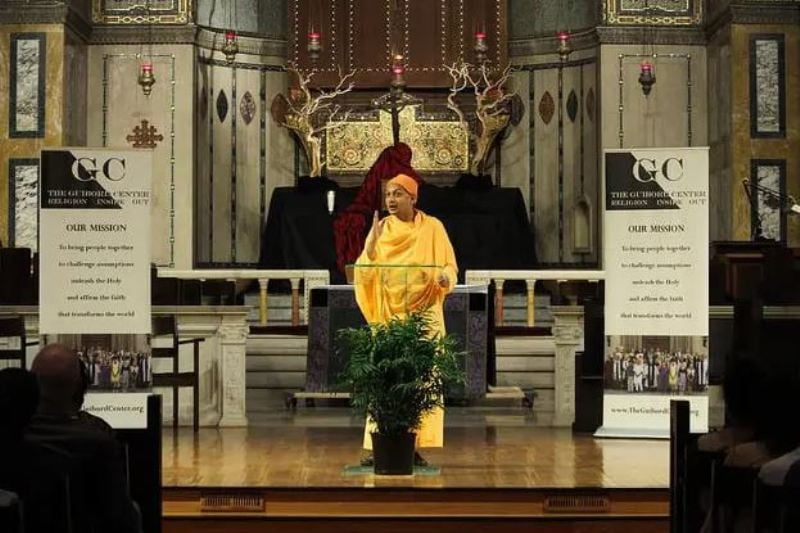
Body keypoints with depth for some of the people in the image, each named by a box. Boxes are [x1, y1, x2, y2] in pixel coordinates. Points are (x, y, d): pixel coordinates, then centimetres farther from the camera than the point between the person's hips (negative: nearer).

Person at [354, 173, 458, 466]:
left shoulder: (432, 227, 1)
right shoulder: (380, 230, 4)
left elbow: (450, 265, 2)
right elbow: (365, 274, -3)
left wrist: (445, 277, -21)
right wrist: (372, 243, -19)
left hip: (424, 314, -1)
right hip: (389, 314, 1)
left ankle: (417, 445, 2)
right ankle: (378, 445, -2)